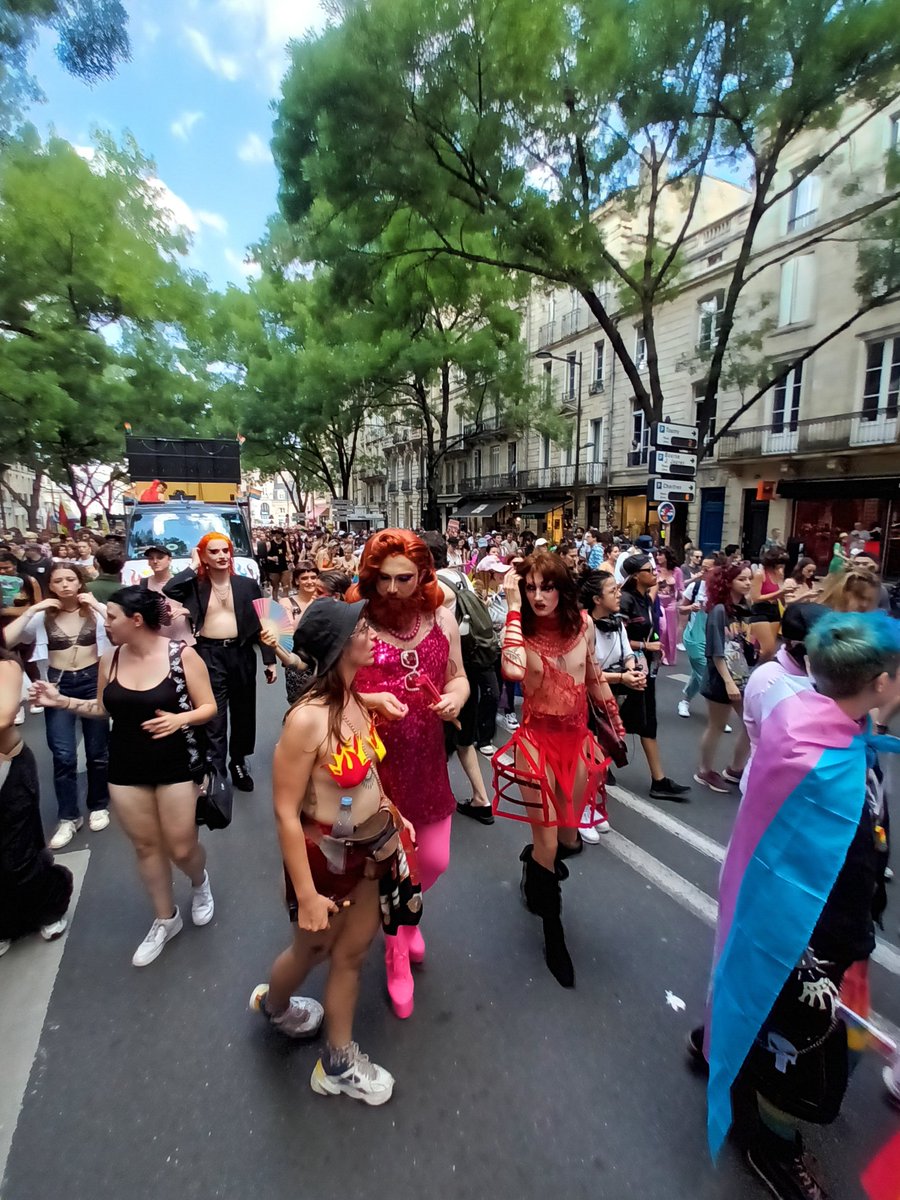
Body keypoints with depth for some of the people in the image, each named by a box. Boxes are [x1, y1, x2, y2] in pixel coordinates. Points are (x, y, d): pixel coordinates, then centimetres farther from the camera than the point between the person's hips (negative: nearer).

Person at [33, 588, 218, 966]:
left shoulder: (182, 654, -15)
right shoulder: (110, 658, -2)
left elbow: (208, 707, -9)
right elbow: (103, 708, 12)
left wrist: (180, 719, -27)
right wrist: (63, 701, -1)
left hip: (175, 765, -4)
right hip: (126, 769, 4)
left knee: (181, 848, 6)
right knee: (145, 846, 14)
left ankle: (199, 882, 42)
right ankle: (165, 919, 36)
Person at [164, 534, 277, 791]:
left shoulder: (247, 585, 3)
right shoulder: (195, 585, 1)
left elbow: (262, 623, 4)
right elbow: (168, 591, -20)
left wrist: (270, 660, 0)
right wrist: (193, 568, -9)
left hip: (241, 653, 2)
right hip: (209, 656, -2)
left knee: (243, 714, 15)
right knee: (213, 719, 0)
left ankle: (239, 763, 34)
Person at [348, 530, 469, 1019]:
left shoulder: (442, 619, -4)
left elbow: (458, 678, 9)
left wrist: (456, 696, -12)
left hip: (427, 759, 4)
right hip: (375, 762, -3)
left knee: (435, 860, 16)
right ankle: (397, 951, 45)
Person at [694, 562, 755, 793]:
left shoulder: (746, 609, 7)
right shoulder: (719, 611, -14)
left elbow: (750, 648, 11)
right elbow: (716, 652, -17)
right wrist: (728, 682, -20)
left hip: (745, 676, 7)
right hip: (721, 679, -7)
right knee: (717, 727, 6)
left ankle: (734, 769, 29)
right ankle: (705, 771, 24)